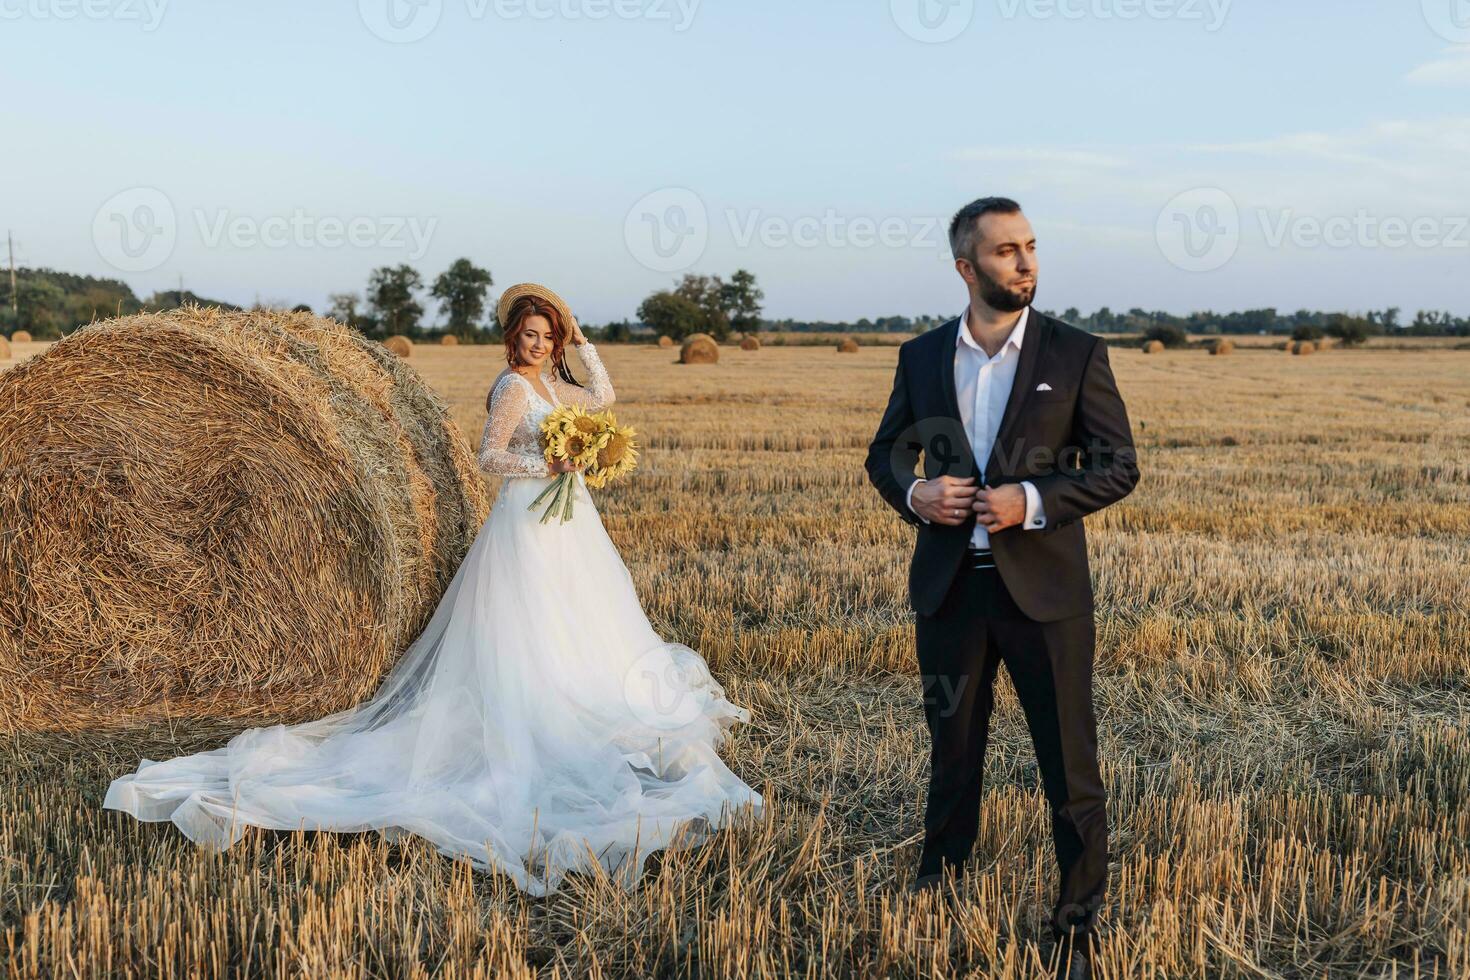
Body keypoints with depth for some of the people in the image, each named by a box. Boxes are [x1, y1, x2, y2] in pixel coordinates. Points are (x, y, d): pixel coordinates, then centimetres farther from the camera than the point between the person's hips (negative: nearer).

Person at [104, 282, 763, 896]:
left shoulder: (552, 382, 12)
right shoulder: (512, 387, -13)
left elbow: (603, 397, 22)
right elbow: (489, 457, -17)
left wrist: (581, 341, 16)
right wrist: (549, 465, -27)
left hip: (570, 524, 9)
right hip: (531, 524, -9)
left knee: (577, 625, 18)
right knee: (528, 635, -7)